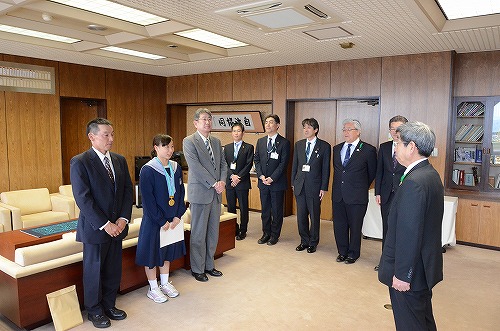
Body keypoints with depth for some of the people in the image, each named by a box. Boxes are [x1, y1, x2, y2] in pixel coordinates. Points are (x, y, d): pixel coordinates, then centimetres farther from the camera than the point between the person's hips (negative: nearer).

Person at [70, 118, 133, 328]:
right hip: (95, 228, -5)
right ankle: (94, 310, 28)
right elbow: (83, 198, -16)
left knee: (114, 269, 14)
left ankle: (109, 305, 33)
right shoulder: (79, 162, -11)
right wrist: (104, 224, -18)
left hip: (117, 226, 5)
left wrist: (123, 219, -6)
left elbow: (128, 191, 6)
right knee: (94, 269, 10)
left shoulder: (120, 160, 6)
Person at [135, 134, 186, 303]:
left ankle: (165, 283, 34)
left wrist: (177, 216, -5)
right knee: (152, 251, 7)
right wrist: (162, 221, -16)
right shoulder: (148, 170, -15)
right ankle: (153, 288, 23)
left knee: (168, 250, 17)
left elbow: (181, 192, 5)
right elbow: (148, 200, -17)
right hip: (153, 220, -6)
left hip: (172, 219, 6)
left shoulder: (176, 167, 2)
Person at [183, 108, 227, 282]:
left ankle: (209, 265, 28)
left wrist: (222, 181, -5)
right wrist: (214, 183, -16)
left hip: (216, 193, 6)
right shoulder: (189, 141, -7)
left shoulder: (216, 141, 13)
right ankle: (197, 269, 18)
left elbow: (223, 163, 13)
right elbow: (195, 166, -16)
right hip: (200, 193, -6)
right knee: (198, 234, 3)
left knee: (213, 232, 14)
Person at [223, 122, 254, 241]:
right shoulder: (227, 147, 12)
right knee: (230, 207, 9)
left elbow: (249, 164, -6)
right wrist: (232, 176, -11)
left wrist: (239, 177, -14)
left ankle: (242, 231, 14)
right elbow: (224, 164, 5)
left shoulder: (248, 147, 1)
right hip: (229, 181, 3)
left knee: (243, 208, 3)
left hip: (243, 182, -3)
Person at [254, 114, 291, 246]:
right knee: (265, 210, 12)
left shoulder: (284, 142, -6)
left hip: (277, 182, -4)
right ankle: (266, 233, 25)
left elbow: (283, 163, -11)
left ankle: (275, 235, 18)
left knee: (277, 210, 5)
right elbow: (256, 160, 8)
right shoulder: (260, 141, 10)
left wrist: (272, 178, -16)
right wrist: (261, 176, -6)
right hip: (263, 181, 5)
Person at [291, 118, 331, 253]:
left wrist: (324, 188, -8)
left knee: (314, 216, 7)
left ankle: (313, 243, 22)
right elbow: (294, 165, 11)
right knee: (301, 215, 10)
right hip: (300, 185, 4)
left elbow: (326, 168, -4)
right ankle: (304, 241, 26)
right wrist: (293, 183, 7)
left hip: (314, 186, -4)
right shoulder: (299, 144, 8)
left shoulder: (324, 146, -4)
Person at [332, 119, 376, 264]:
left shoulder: (368, 150, -7)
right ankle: (342, 251, 29)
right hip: (338, 195, 5)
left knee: (355, 226, 8)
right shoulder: (337, 149, 9)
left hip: (356, 197, -5)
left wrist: (361, 188, 9)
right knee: (339, 225, 12)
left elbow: (372, 173, 3)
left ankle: (353, 253, 25)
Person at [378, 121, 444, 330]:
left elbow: (410, 234, -25)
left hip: (409, 273, -10)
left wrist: (402, 274, -19)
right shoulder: (431, 174, 6)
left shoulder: (414, 182, -25)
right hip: (426, 266, 10)